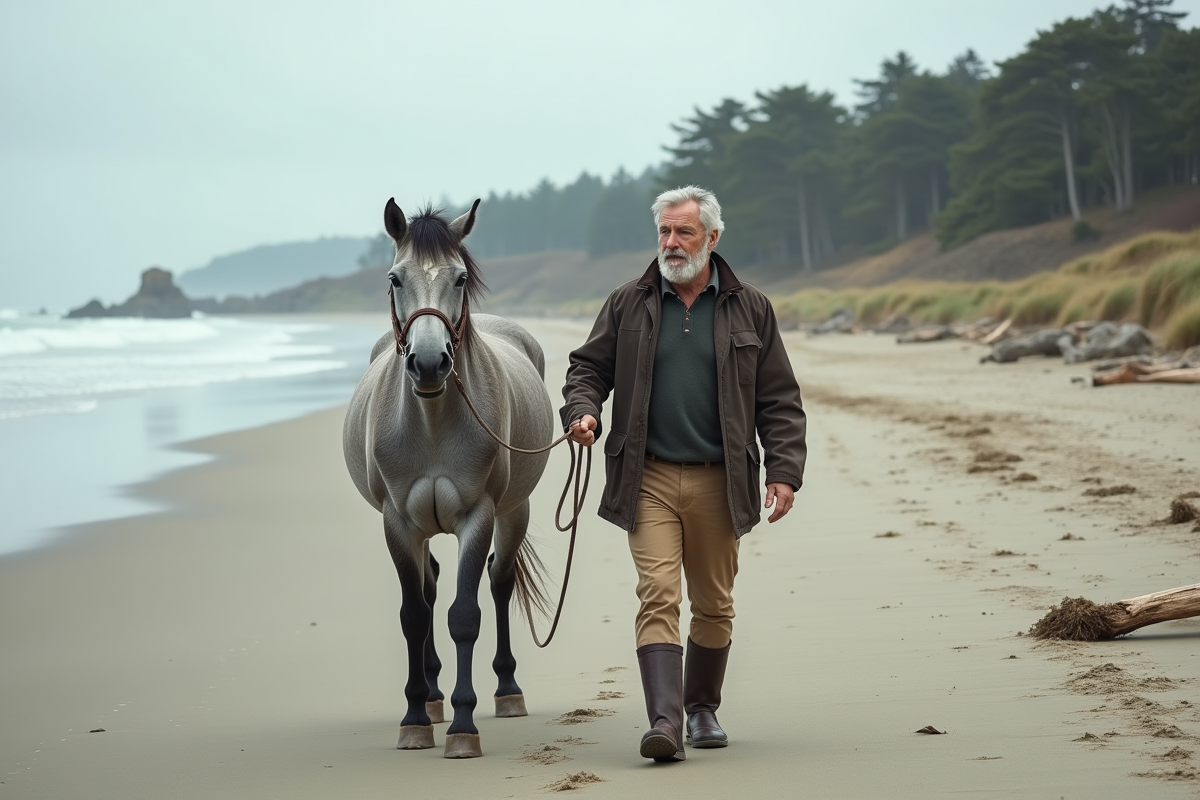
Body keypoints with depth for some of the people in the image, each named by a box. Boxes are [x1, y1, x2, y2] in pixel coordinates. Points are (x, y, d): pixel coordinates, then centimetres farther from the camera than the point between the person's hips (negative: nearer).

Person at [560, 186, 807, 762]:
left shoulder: (750, 309, 6)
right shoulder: (627, 304, 6)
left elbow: (779, 400, 6)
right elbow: (589, 366, 13)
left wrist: (784, 471, -4)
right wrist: (582, 410, -9)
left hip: (718, 482, 1)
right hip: (648, 478, -1)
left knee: (713, 604, 11)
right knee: (658, 596, -13)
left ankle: (703, 707, 29)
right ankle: (665, 722, -19)